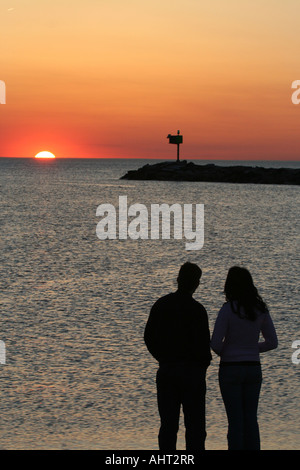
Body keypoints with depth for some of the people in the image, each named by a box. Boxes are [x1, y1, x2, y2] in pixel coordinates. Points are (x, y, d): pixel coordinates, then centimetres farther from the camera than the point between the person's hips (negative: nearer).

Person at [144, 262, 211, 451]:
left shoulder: (161, 304, 5)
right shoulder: (196, 309, -11)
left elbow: (149, 338, 9)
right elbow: (203, 343, -14)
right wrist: (203, 364, 5)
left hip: (166, 370, 5)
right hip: (192, 371, -5)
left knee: (168, 425, 7)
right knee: (195, 425, 1)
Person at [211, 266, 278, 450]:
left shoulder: (228, 309, -14)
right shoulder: (261, 310, 0)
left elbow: (216, 343, -15)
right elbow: (272, 342, 5)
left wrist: (224, 353, 7)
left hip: (230, 368, -4)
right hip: (253, 368, 4)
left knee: (235, 420, 0)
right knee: (251, 418, 11)